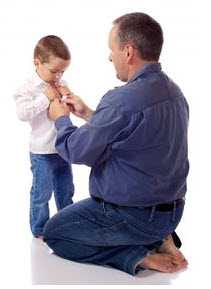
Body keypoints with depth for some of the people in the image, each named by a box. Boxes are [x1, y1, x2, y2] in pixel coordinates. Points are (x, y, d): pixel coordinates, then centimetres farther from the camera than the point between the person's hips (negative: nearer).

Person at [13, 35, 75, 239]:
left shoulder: (59, 85, 4)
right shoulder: (29, 88, -13)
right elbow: (22, 113, -27)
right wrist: (45, 98, -27)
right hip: (42, 152, -6)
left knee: (66, 189, 19)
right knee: (42, 193, 5)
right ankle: (39, 230, 21)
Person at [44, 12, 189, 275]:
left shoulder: (122, 100, -28)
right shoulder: (173, 91, 0)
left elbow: (77, 151, -17)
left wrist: (61, 119, 2)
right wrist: (87, 114, 14)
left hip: (133, 217, -8)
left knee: (53, 233, 12)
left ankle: (139, 256, -2)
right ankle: (158, 239, 10)